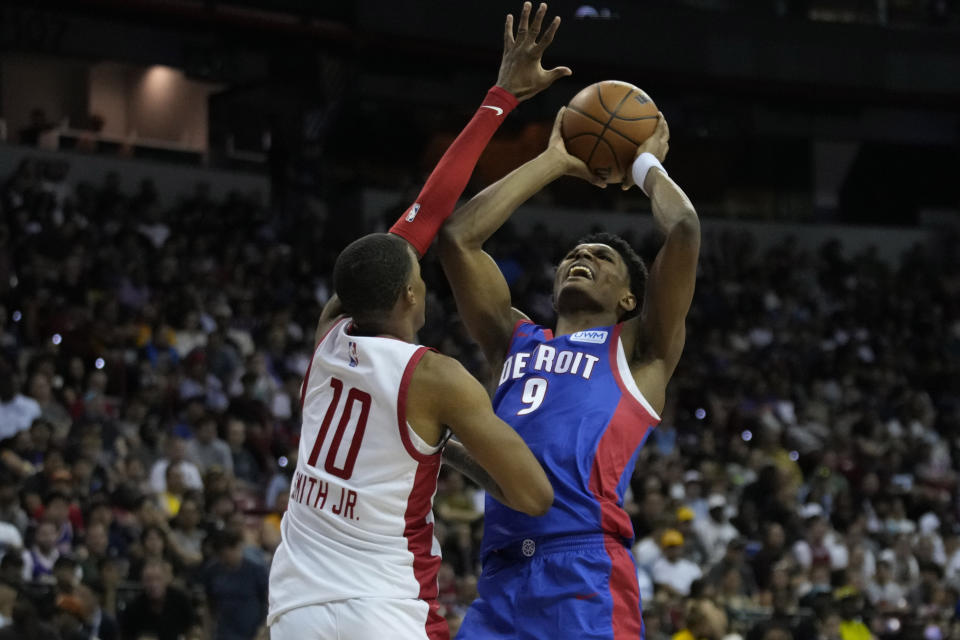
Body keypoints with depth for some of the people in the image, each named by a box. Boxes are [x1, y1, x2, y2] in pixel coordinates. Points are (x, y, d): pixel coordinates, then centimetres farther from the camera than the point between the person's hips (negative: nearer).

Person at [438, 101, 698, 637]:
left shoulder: (639, 352, 14)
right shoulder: (516, 341, 27)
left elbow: (684, 229, 2)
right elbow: (459, 237, 20)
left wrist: (646, 165, 22)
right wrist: (555, 162, 26)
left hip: (587, 577, -5)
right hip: (501, 574, 5)